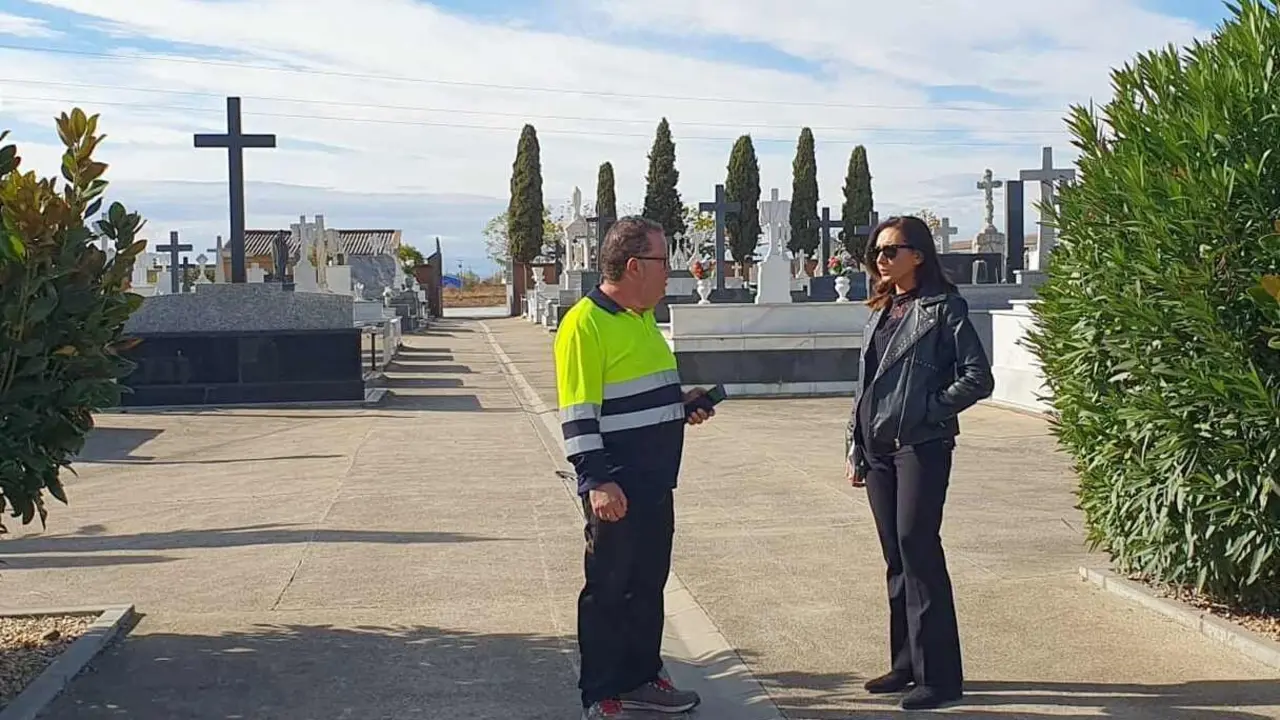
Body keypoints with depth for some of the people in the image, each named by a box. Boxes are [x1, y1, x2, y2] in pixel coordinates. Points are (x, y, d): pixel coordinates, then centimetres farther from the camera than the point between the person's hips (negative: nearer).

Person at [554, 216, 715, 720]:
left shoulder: (642, 317, 14)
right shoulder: (585, 324, -15)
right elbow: (578, 414, -19)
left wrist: (681, 404, 9)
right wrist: (596, 482, -23)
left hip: (655, 483, 9)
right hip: (615, 488, -9)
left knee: (649, 584, 17)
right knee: (608, 589, 2)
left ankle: (641, 679, 30)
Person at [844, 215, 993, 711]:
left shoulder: (943, 308, -5)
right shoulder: (881, 312, 15)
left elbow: (978, 377, -10)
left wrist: (929, 409, -12)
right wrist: (855, 449, 14)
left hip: (922, 446, -7)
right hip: (878, 447, 7)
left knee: (917, 547, -10)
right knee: (896, 555, 11)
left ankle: (939, 675, -4)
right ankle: (907, 663, 20)